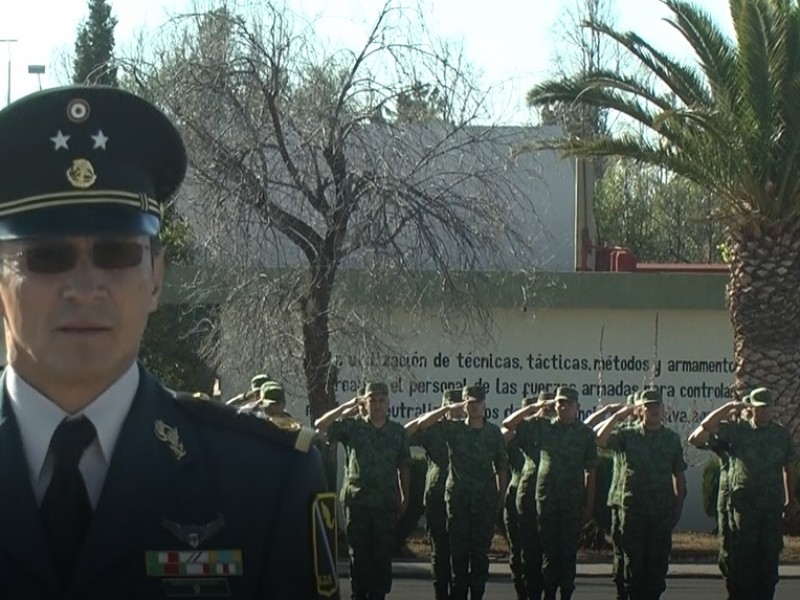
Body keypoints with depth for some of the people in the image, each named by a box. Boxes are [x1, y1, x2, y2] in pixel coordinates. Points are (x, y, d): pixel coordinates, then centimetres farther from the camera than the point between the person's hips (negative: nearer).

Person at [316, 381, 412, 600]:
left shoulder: (397, 431, 7)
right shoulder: (352, 426, 3)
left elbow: (404, 467, 11)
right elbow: (320, 426, -7)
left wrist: (405, 498, 8)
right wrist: (346, 406, -12)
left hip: (387, 503, 1)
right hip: (357, 501, -1)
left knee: (383, 555, 2)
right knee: (359, 555, 4)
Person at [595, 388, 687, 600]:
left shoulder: (672, 438, 9)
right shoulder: (628, 434, 3)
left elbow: (679, 474, 11)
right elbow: (600, 439, -14)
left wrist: (679, 504, 5)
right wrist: (618, 416, -15)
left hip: (662, 509, 1)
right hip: (633, 507, -1)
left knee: (658, 559, 3)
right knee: (633, 559, 3)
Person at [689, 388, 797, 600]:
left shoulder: (782, 434, 8)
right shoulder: (736, 430, 1)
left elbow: (788, 467, 15)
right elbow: (705, 428, -9)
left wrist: (790, 499, 14)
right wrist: (730, 407, -11)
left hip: (772, 506, 2)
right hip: (743, 505, -2)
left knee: (769, 557, 6)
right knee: (742, 558, 0)